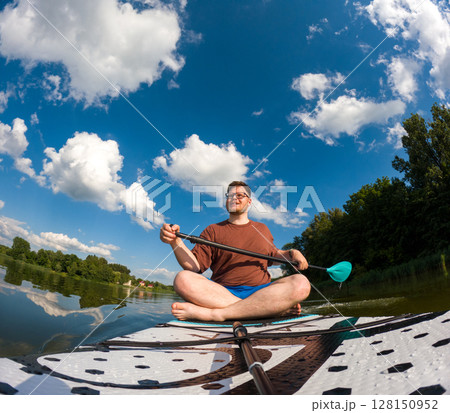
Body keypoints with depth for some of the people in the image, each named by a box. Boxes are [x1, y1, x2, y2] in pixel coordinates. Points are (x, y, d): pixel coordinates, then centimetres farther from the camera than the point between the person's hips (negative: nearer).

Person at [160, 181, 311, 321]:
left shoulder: (262, 229, 23)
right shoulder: (213, 230, 13)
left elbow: (273, 254, 35)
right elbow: (195, 265, 2)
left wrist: (292, 253, 15)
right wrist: (176, 242, -14)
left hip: (261, 292, 2)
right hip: (222, 293, -1)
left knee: (301, 283, -26)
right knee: (183, 279, -30)